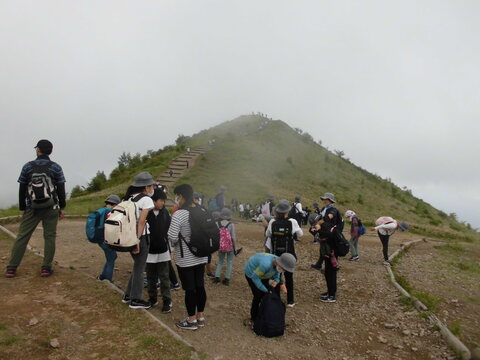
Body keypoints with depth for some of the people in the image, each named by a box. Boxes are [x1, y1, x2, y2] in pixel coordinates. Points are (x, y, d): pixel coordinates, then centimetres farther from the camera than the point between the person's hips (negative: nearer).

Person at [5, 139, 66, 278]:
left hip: (32, 209, 1)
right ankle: (46, 268, 5)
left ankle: (11, 268, 8)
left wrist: (22, 208, 14)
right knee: (49, 237, 4)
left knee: (22, 236, 7)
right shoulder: (56, 167, -3)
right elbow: (61, 189, -3)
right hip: (51, 208, -1)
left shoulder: (27, 166, 1)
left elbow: (22, 190, 4)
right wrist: (62, 207, 6)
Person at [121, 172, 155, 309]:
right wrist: (138, 240, -17)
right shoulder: (146, 199, -12)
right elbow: (141, 221, -19)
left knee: (137, 266, 22)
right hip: (141, 236, -8)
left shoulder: (129, 198, 11)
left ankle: (128, 295, 31)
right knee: (139, 269, 6)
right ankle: (135, 300, 18)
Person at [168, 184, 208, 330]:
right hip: (201, 256, 6)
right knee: (200, 286, 15)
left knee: (189, 289, 6)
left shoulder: (178, 214, -18)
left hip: (185, 259, -6)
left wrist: (173, 244, 1)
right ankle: (200, 317, 28)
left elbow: (172, 237, -21)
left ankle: (191, 320, 20)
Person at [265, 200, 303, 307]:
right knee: (289, 277, 13)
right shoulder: (292, 222, -15)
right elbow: (300, 234, -1)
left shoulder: (272, 222, -11)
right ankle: (290, 301, 22)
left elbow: (267, 234, 7)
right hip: (289, 254, -1)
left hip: (275, 254, 1)